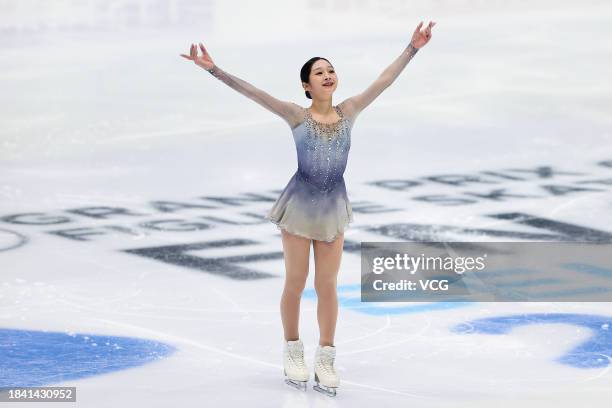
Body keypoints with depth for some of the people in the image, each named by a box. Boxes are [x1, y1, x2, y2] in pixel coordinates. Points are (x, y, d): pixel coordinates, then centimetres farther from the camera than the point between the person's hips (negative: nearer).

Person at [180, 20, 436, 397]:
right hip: (300, 204, -2)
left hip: (333, 207, 2)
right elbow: (254, 92, -13)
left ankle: (325, 359, 16)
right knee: (295, 283, 6)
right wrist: (215, 70, -21)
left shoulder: (349, 111, 1)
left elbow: (385, 80, 3)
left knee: (327, 286, 7)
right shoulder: (297, 116, -6)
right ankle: (293, 353, 22)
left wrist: (413, 47, 2)